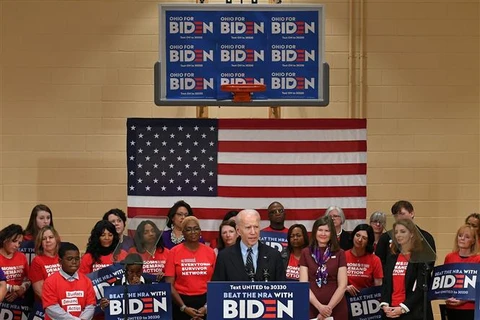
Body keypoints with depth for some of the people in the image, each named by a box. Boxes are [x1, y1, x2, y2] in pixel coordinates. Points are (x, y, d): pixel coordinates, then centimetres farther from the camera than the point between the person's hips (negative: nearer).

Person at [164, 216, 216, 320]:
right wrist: (184, 307, -11)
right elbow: (169, 285, -3)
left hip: (205, 301, 1)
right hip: (181, 302, -1)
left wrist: (207, 306, -6)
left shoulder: (210, 252, 3)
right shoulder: (174, 252, -1)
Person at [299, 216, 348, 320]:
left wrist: (329, 307, -11)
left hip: (336, 309, 0)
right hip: (312, 308, 0)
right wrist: (319, 306, -12)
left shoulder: (339, 253, 4)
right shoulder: (306, 253, 4)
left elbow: (342, 285, -1)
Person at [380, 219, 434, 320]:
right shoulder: (391, 257, 14)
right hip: (391, 312, 5)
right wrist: (384, 305, -5)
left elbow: (421, 288, -10)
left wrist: (402, 308, -16)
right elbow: (386, 284, 11)